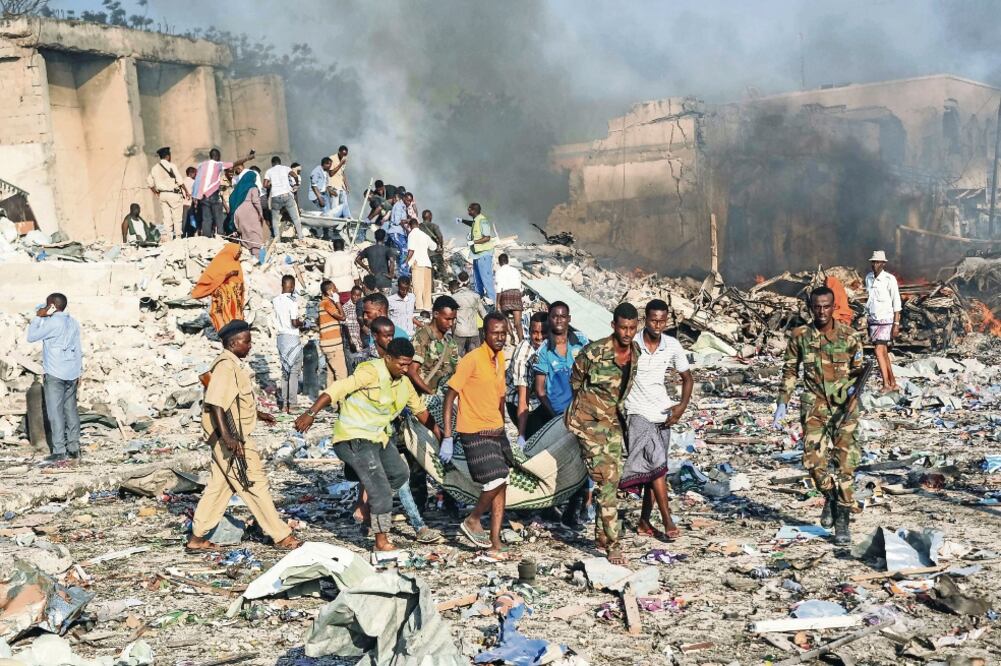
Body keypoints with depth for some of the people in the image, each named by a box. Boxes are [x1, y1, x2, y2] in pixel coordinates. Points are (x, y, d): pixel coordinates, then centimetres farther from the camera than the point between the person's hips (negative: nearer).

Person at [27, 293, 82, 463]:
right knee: (71, 410, 12)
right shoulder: (73, 323, 9)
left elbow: (31, 337, -7)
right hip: (71, 373, 7)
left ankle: (59, 451, -3)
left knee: (55, 412, -3)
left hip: (55, 374, -7)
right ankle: (74, 447, 13)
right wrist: (78, 373, 17)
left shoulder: (52, 323, -14)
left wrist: (38, 317, -1)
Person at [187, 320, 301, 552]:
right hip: (231, 439, -10)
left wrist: (258, 414, 35)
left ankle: (197, 537, 20)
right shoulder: (225, 367, -19)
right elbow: (215, 403, -27)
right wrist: (226, 436, -35)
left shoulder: (233, 365, 14)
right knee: (255, 485, -2)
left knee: (220, 485, 14)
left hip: (234, 437, 10)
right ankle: (281, 536, 6)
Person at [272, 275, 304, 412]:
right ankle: (290, 404, -2)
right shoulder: (292, 301, -15)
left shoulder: (275, 301, 6)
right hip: (292, 337, -6)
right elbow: (294, 323, -19)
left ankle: (283, 403, 14)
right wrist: (301, 323, 1)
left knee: (284, 370, 14)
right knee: (294, 372, 0)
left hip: (280, 337, 6)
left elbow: (275, 319, 13)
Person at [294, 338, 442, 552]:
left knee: (400, 474, 23)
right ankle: (381, 541, 2)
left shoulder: (404, 382, 4)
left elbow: (420, 409, 18)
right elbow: (337, 389, -31)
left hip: (379, 437, 9)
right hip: (355, 438, -9)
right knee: (381, 491, -9)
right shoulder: (371, 372, -22)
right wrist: (311, 413, -40)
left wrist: (440, 435, 20)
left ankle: (372, 507, 38)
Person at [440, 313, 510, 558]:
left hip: (496, 431, 8)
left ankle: (495, 542, 14)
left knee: (501, 485, 7)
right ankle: (472, 520, 10)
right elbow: (450, 395, -15)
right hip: (475, 433, -8)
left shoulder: (500, 358, 8)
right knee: (496, 481, -15)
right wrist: (447, 437, -18)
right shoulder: (472, 360, -16)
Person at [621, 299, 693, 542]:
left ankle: (644, 521, 19)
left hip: (662, 413, 4)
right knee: (656, 465, -17)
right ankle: (668, 521, -14)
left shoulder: (672, 346, -1)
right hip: (637, 412, -4)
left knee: (655, 468, 8)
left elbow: (687, 378, 10)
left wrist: (683, 406, -4)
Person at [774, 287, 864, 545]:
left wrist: (859, 371, -17)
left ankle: (843, 521, 1)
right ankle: (830, 497, 26)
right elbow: (790, 371, 10)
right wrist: (782, 403, 6)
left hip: (844, 405, -1)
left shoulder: (849, 337, -3)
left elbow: (857, 371, 7)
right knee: (813, 460, -4)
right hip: (814, 406, 1)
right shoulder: (800, 337, 1)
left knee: (844, 462, -6)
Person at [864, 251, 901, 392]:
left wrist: (896, 324, -14)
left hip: (885, 320, -6)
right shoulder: (868, 277, 7)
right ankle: (893, 383, 18)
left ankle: (886, 385, -16)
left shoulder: (890, 279, -11)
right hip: (873, 320, 6)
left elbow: (896, 303, -10)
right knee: (884, 353, 10)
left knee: (879, 350, -16)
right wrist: (865, 319, 15)